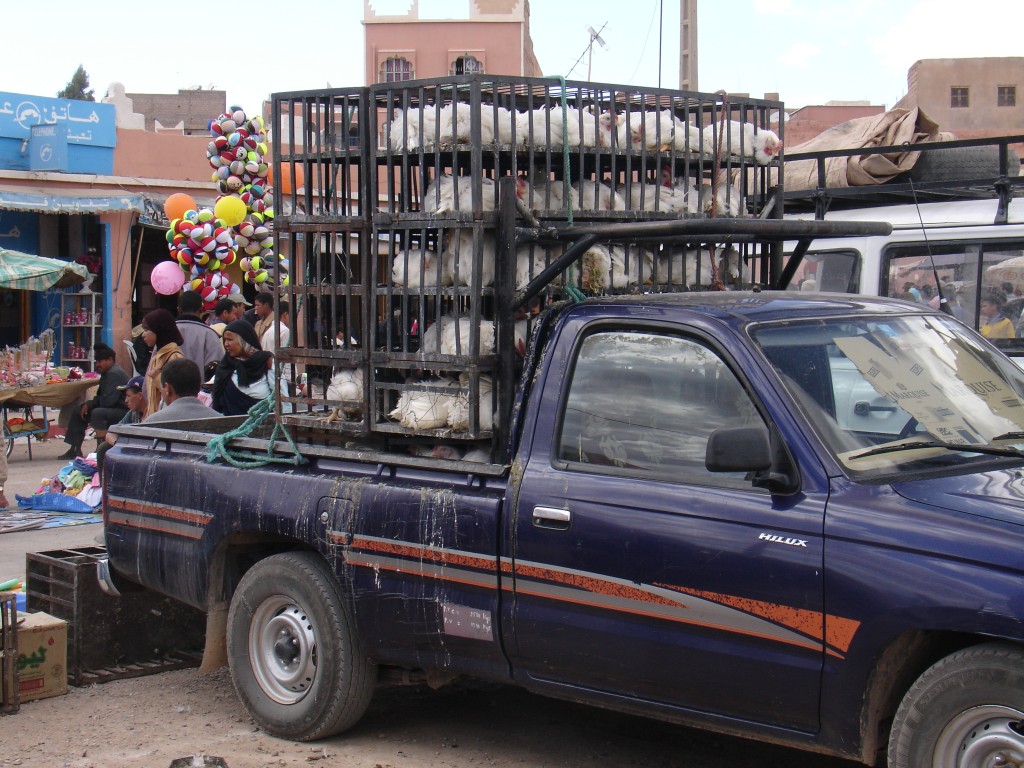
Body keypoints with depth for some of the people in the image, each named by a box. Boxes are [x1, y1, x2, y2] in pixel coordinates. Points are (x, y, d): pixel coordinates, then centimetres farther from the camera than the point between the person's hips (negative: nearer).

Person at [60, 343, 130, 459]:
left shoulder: (115, 373, -20)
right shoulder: (106, 373, 15)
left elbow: (107, 401, -26)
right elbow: (100, 397, 21)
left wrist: (91, 403, -4)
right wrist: (88, 404, 0)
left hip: (122, 411, -11)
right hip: (111, 409, 11)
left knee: (97, 413, -36)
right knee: (77, 413, 14)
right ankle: (74, 449, 14)